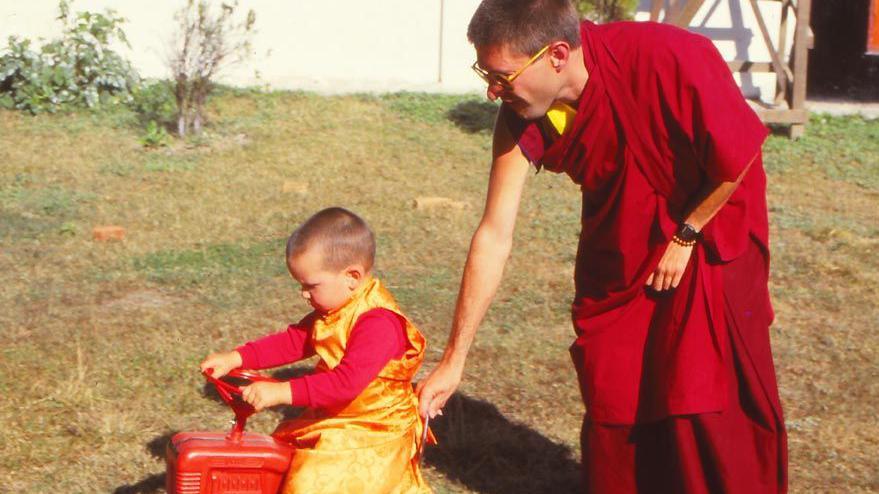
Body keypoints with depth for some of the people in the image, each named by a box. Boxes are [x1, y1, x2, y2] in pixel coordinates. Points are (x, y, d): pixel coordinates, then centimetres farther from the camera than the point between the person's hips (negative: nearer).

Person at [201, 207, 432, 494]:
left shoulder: (378, 323, -27)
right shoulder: (333, 311, 5)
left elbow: (347, 382, -34)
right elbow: (293, 341, 9)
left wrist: (283, 392, -36)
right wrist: (235, 359, -1)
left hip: (371, 435, -10)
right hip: (333, 420, 10)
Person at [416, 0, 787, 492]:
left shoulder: (668, 59, -34)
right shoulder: (522, 118, -19)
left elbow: (741, 155, -19)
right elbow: (494, 237, -14)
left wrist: (684, 238, -12)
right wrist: (453, 362, -12)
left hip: (710, 228, -4)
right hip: (618, 247, 4)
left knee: (708, 405, -5)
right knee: (608, 397, 7)